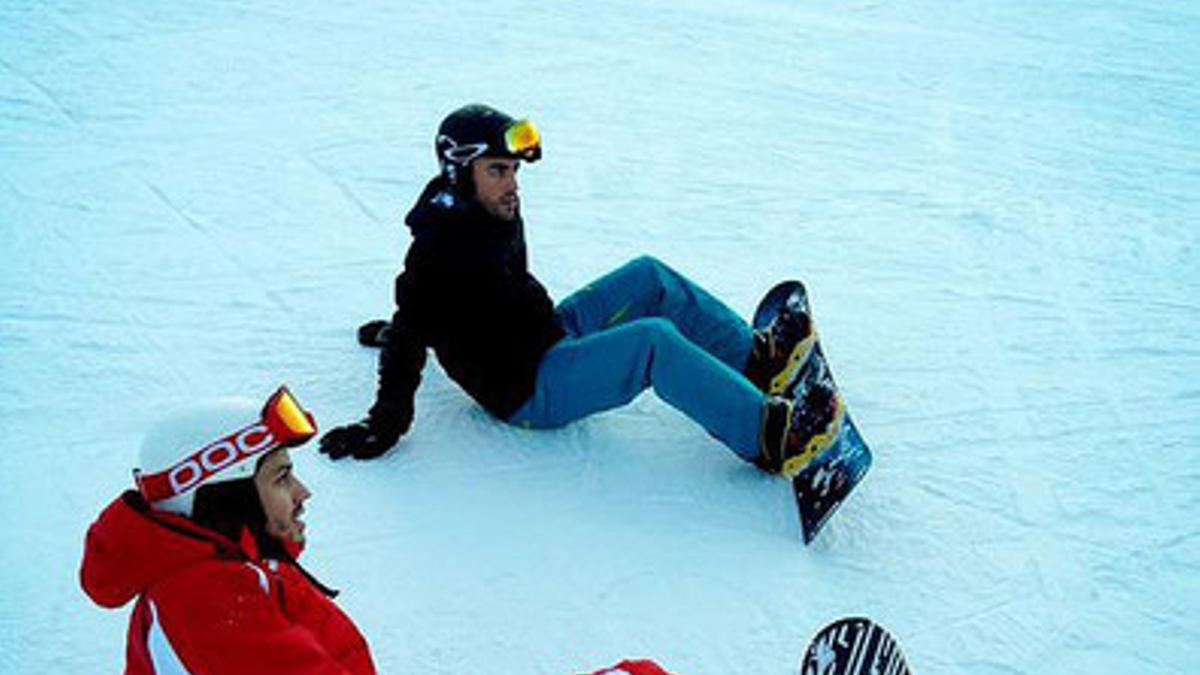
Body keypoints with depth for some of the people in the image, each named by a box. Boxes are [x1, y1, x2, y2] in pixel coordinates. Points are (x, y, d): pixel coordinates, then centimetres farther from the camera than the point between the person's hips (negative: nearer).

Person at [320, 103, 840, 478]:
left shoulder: (497, 212, 6)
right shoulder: (440, 247, -21)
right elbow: (409, 336, -24)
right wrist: (385, 424, -25)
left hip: (553, 337, 10)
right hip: (528, 392, -10)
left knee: (650, 277, 6)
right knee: (653, 340, -26)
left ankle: (755, 359, 5)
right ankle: (769, 436, -29)